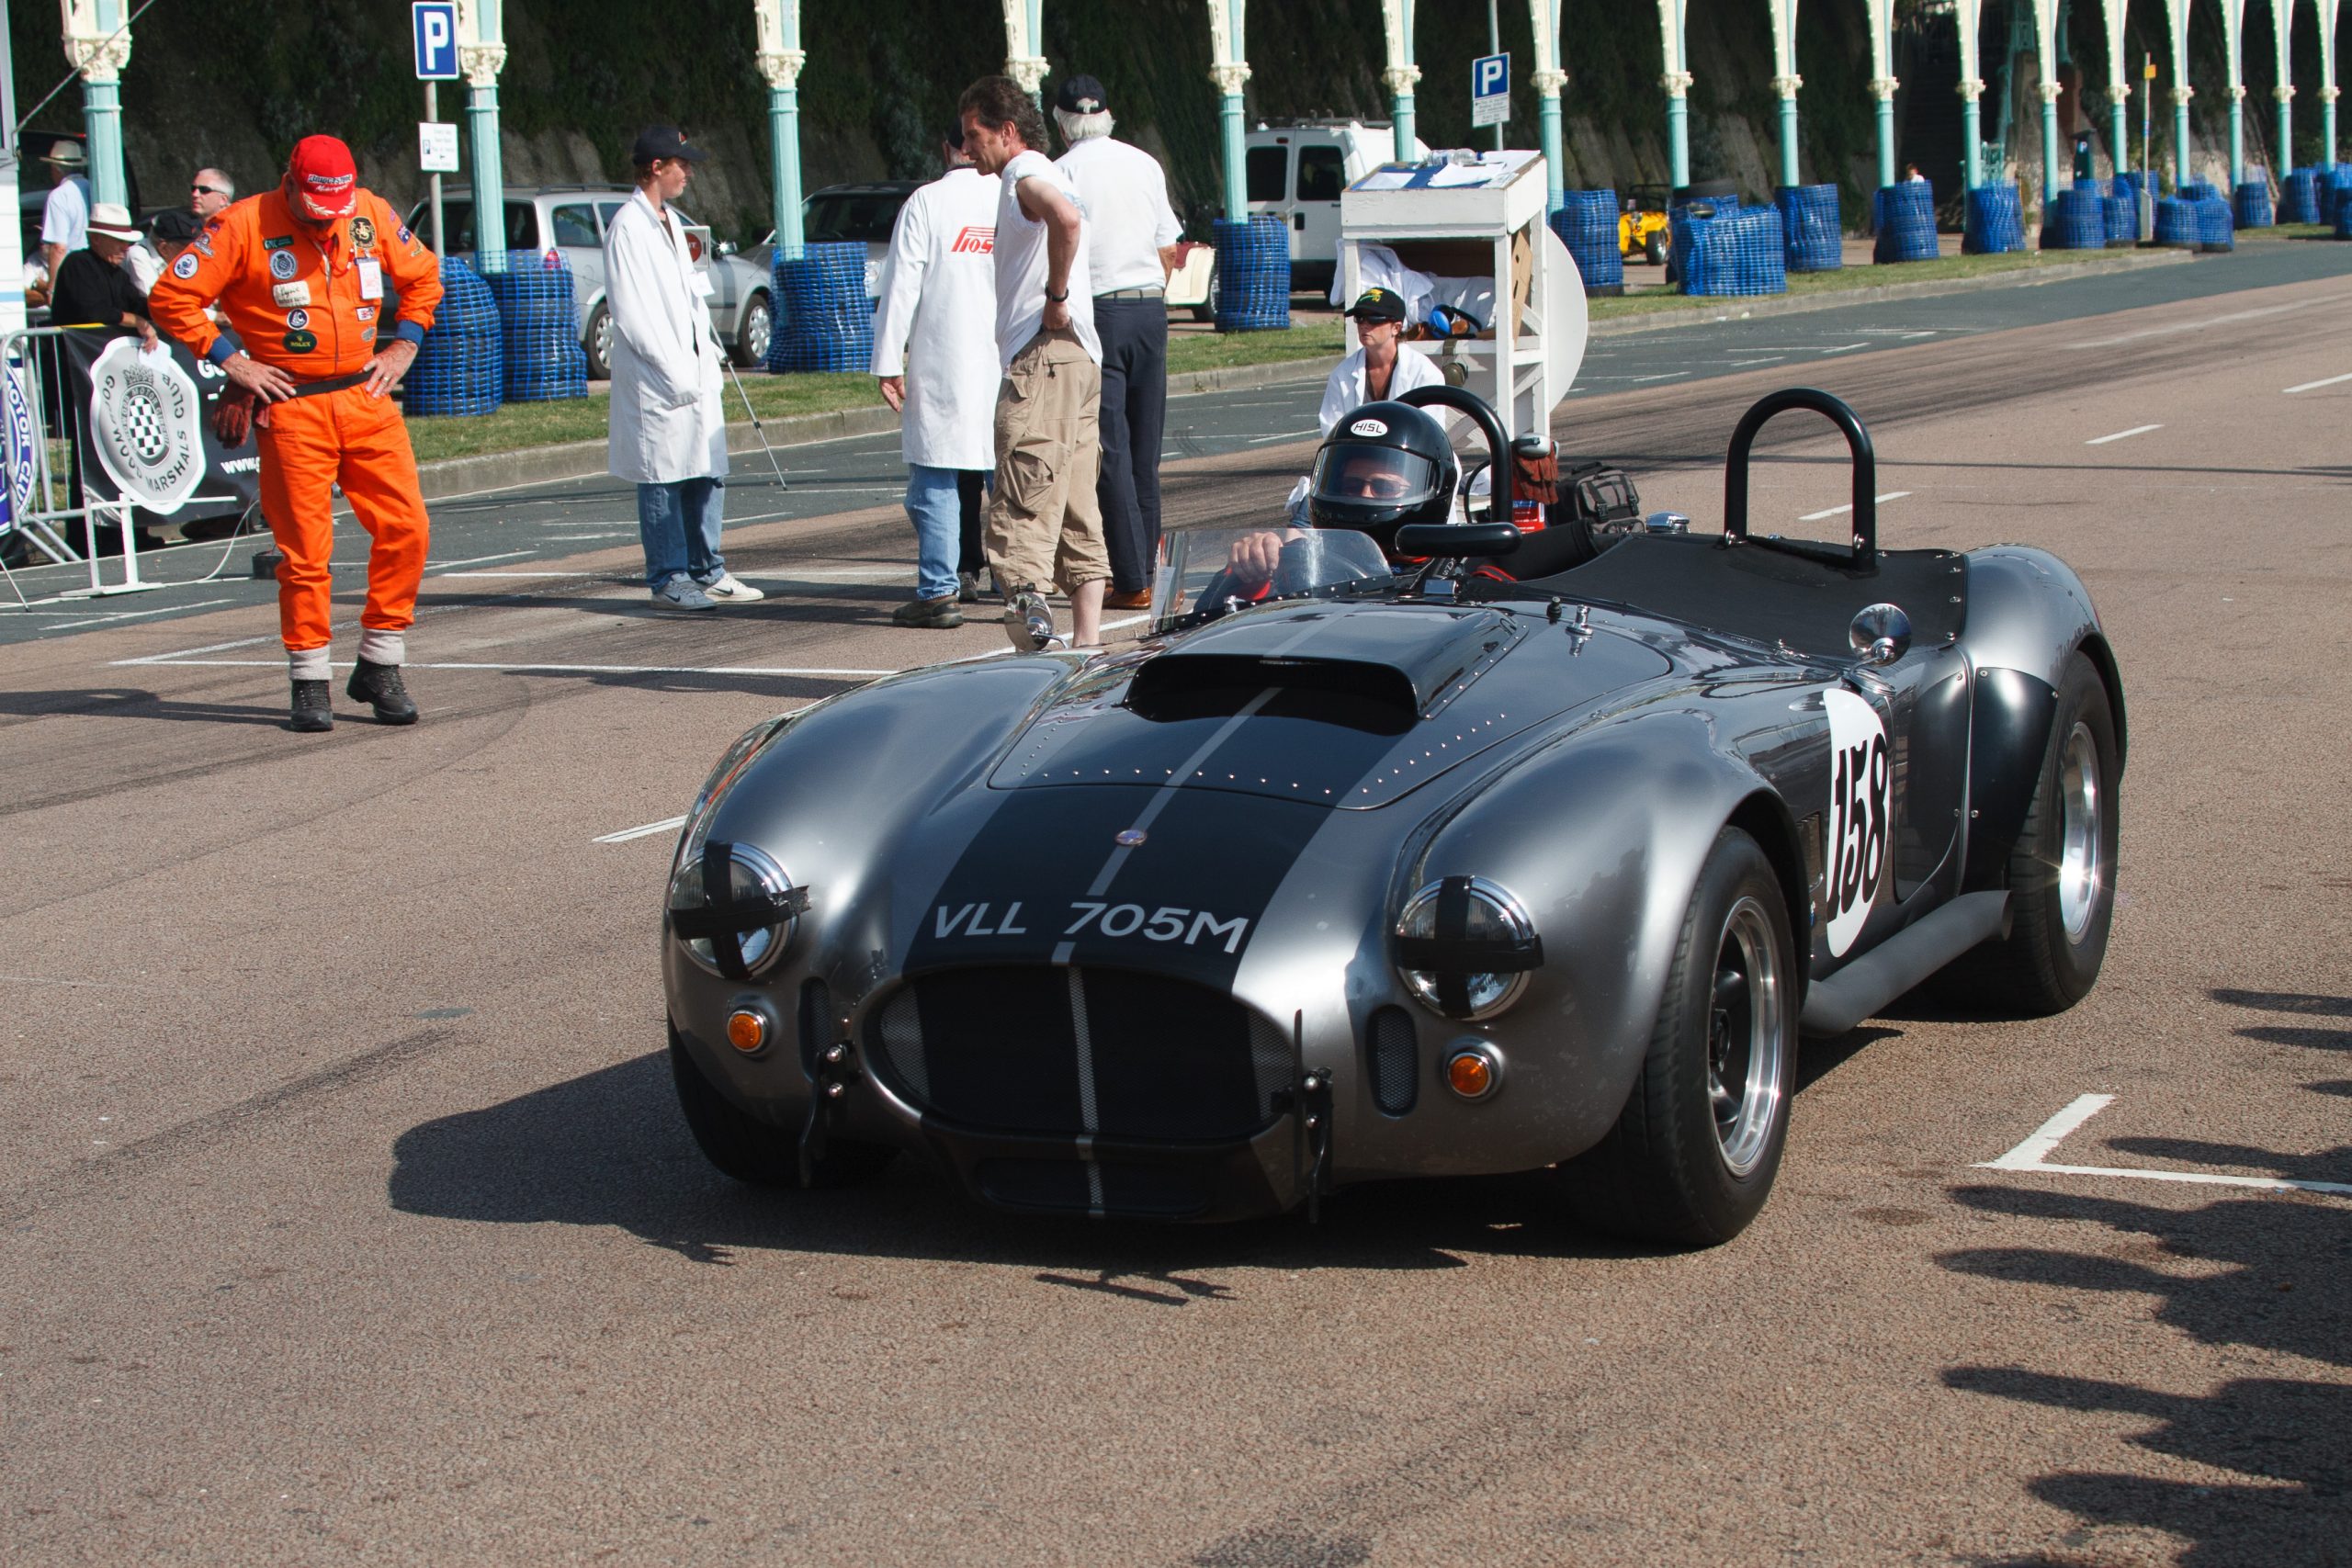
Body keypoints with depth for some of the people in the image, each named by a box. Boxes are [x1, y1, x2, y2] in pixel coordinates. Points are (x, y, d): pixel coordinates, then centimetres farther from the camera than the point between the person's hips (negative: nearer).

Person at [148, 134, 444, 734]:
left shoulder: (372, 214, 6)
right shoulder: (242, 227, -7)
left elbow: (422, 277, 22)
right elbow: (171, 298, -7)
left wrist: (403, 346, 12)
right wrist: (231, 360, -9)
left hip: (366, 394, 4)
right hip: (292, 406, -4)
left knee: (405, 527, -4)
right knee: (305, 546, -3)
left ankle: (379, 667, 9)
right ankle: (309, 681, 8)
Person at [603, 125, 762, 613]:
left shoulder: (670, 221, 18)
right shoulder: (628, 226, -10)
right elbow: (630, 314, -15)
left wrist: (707, 358, 11)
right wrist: (674, 373, -15)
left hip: (694, 376, 8)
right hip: (655, 384, -8)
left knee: (708, 474, 8)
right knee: (662, 481, -4)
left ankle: (707, 572, 16)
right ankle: (668, 581, 1)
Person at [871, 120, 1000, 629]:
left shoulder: (927, 202, -4)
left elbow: (902, 286, -7)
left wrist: (889, 363, -4)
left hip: (942, 367, -3)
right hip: (1008, 364, 3)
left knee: (935, 482, -1)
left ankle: (938, 591, -7)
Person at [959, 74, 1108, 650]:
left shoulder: (1026, 175, -8)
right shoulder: (1036, 178, 24)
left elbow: (1066, 218, -30)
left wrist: (1056, 297, -21)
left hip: (1044, 359, -10)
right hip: (1078, 362, 10)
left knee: (1020, 516, -15)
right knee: (1076, 516, 9)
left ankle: (1030, 627, -25)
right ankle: (1087, 646, 10)